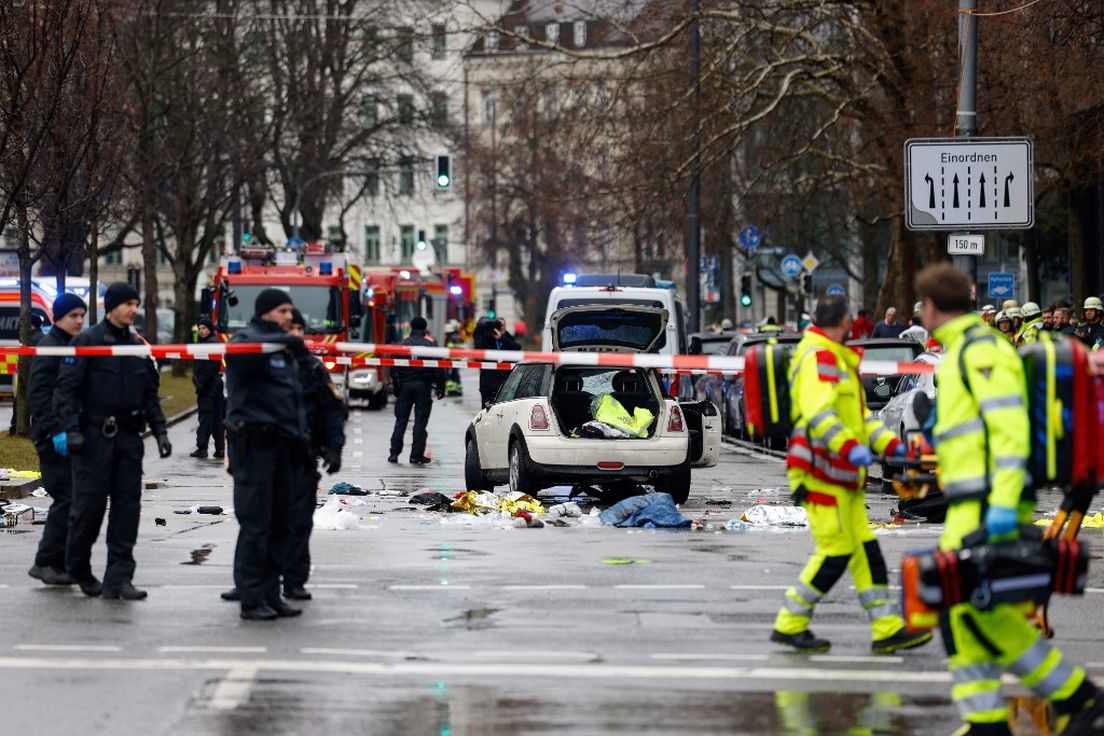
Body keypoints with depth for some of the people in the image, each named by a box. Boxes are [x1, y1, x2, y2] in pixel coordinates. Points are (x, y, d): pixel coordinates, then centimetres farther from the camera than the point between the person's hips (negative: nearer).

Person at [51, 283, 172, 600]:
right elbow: (66, 389, -9)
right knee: (89, 504, -3)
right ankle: (78, 570, 17)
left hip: (128, 436, 5)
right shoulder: (87, 342, -4)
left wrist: (159, 431, 10)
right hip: (93, 436, -5)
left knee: (127, 505, -1)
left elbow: (150, 393, 19)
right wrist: (69, 430, -18)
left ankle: (118, 577, 0)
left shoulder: (138, 346, 14)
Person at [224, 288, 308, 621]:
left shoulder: (285, 350, 23)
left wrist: (300, 437, 18)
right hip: (255, 441, -8)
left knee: (280, 524, 10)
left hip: (282, 443, 8)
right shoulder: (247, 338, -4)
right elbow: (239, 351, -30)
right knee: (256, 524, -8)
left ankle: (270, 595, 16)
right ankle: (251, 599, -5)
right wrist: (282, 341, -43)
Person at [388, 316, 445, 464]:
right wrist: (440, 387, 1)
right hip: (423, 385, -2)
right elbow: (438, 369, -6)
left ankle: (394, 453, 6)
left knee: (401, 420, 9)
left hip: (405, 385, 2)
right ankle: (416, 455, -1)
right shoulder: (429, 345, -5)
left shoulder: (402, 345, 1)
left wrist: (396, 387, 9)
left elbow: (394, 369, 2)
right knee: (420, 421, 2)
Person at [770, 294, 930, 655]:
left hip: (842, 476, 11)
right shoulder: (817, 357, -13)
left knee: (865, 550, 8)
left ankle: (887, 628, 10)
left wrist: (890, 443, 15)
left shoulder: (837, 358, 22)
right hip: (821, 472, -11)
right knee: (835, 552, -9)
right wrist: (849, 447, -37)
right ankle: (790, 624, 0)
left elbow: (857, 413, 26)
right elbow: (817, 412, -27)